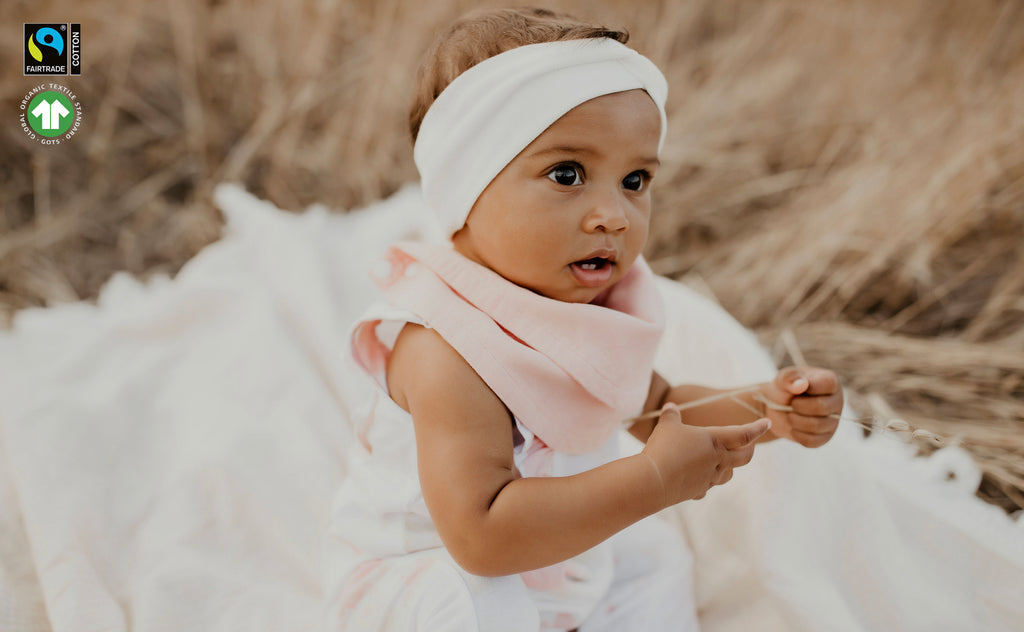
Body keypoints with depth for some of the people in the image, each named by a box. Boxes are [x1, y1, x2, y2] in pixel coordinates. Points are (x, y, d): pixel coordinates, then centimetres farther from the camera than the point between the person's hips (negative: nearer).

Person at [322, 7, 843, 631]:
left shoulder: (584, 306, -8)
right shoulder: (450, 353, -35)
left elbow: (655, 409, 10)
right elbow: (480, 537, -43)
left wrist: (764, 408, -9)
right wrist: (656, 480, -39)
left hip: (552, 546, 8)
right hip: (419, 574, -8)